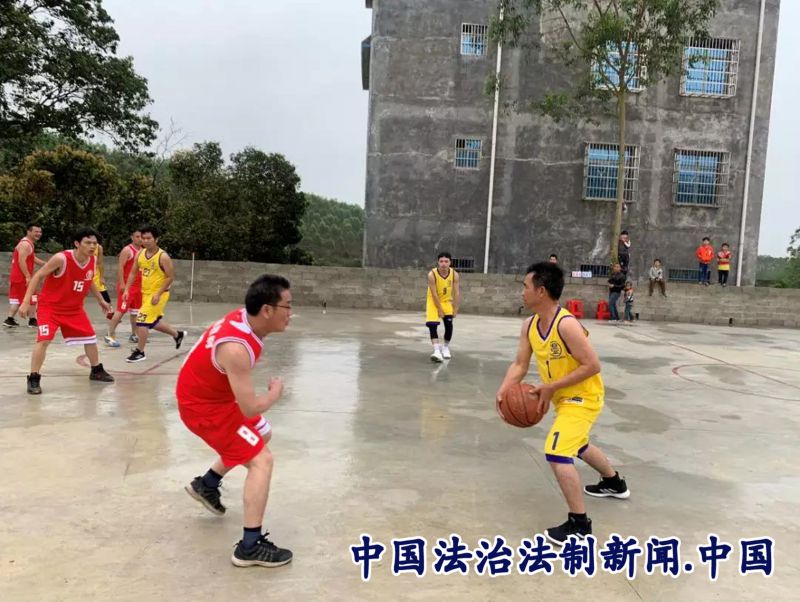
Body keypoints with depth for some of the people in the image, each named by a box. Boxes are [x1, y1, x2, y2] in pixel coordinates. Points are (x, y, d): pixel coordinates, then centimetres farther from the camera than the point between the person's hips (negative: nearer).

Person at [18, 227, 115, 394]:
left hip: (74, 308, 6)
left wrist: (101, 300, 20)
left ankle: (97, 371, 30)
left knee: (90, 337, 11)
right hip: (50, 306, -6)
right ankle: (33, 379, -6)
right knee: (43, 340, -19)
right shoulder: (61, 259, -26)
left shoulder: (93, 260, -6)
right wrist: (26, 301, -24)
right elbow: (37, 276, -19)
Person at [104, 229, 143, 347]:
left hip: (138, 285, 8)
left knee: (135, 311, 13)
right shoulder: (127, 250, -10)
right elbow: (120, 267, -16)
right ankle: (110, 335, -7)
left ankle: (133, 335, 23)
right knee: (121, 310, -11)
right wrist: (122, 283, -22)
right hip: (127, 285, -8)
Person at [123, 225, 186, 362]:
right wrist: (127, 290, 1)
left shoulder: (163, 256, -18)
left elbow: (171, 277, -17)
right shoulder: (140, 253, 2)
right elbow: (133, 273, 11)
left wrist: (158, 294, -21)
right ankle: (178, 334, 41)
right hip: (146, 293, 8)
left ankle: (139, 352, 2)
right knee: (153, 322, 19)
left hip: (158, 294, -8)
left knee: (141, 321, -12)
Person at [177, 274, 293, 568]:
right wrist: (276, 392, -14)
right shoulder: (236, 348, -38)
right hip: (202, 406, -9)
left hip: (216, 393, 9)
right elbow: (250, 408, -33)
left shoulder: (245, 315, -12)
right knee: (261, 460, -13)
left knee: (262, 435, 26)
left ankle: (206, 485, 42)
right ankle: (250, 547, -7)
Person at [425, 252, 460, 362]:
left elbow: (457, 293, -13)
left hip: (447, 301, 3)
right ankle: (437, 350, -19)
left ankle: (445, 347, 22)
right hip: (433, 301, -3)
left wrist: (455, 310, -14)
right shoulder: (432, 274, -27)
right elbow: (434, 294, -23)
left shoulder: (454, 275, -18)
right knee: (432, 325, -17)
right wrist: (440, 310, -21)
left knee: (449, 325, -1)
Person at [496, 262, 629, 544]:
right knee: (578, 445, 30)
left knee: (557, 453, -20)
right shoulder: (529, 325, -5)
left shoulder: (566, 324, -31)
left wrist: (551, 387, -27)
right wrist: (503, 390, -21)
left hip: (583, 397, -10)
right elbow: (520, 364, -3)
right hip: (565, 396, 10)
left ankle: (580, 524, -5)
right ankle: (615, 483, 57)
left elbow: (593, 365, -30)